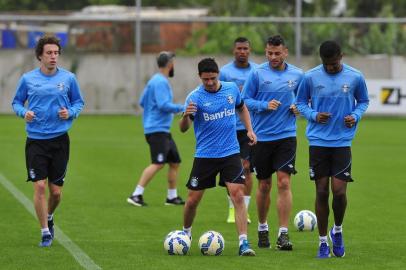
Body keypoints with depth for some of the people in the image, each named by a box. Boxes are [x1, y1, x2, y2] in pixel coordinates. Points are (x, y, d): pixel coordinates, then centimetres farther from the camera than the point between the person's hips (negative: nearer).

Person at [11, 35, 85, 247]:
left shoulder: (68, 78, 2)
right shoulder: (27, 79, 1)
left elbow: (79, 102, 12)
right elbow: (16, 102, 12)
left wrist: (70, 113, -9)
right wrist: (23, 112, -9)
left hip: (59, 140, 1)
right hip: (35, 141, -1)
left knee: (56, 191, 4)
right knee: (40, 186, -10)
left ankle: (49, 217, 36)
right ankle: (45, 232, 0)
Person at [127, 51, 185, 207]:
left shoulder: (155, 81, 16)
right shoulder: (160, 82, -14)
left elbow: (142, 102, 22)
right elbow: (164, 105, -23)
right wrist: (182, 108, -14)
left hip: (163, 130, 11)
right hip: (157, 129, -11)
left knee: (175, 162, 13)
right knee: (158, 163, -17)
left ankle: (172, 197, 20)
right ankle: (136, 195, -18)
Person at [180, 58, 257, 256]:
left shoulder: (232, 89, 1)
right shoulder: (195, 97, -10)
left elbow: (242, 108, 23)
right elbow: (183, 129, -18)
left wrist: (249, 130, 10)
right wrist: (185, 116, -40)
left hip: (231, 153, 1)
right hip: (205, 155, -1)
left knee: (238, 195, -13)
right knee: (193, 200, 3)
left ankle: (243, 244, -14)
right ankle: (185, 234, 30)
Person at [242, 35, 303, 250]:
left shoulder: (297, 75, 4)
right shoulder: (257, 73, -3)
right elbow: (245, 101, -1)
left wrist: (298, 108, -3)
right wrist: (265, 105, -16)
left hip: (286, 136, 0)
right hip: (262, 136, 0)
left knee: (284, 183, -11)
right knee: (264, 185, 9)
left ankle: (283, 234, -10)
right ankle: (262, 228, 29)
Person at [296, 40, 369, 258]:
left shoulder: (355, 77, 0)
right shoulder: (310, 77, -1)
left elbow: (363, 101, 14)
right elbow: (300, 103, 9)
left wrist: (355, 116, -6)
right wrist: (314, 115, -10)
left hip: (342, 142, 0)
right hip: (318, 142, 0)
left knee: (339, 191, -8)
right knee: (322, 192, 2)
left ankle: (337, 231, 20)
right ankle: (323, 242, 13)